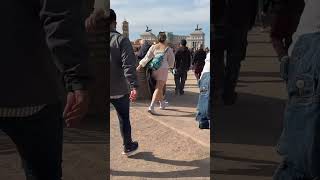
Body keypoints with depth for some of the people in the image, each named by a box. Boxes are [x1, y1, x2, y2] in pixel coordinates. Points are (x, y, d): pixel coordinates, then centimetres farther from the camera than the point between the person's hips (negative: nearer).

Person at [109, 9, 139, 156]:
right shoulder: (121, 40, -10)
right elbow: (128, 65, -20)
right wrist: (134, 86, -23)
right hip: (119, 89, -2)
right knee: (124, 119, 16)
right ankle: (128, 147, 31)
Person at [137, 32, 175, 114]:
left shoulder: (153, 47, 3)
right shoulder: (168, 49, -2)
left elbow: (147, 57, -2)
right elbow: (171, 60, 6)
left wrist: (140, 65, 3)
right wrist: (169, 66, 27)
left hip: (154, 69, 4)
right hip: (163, 69, -4)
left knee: (159, 87, 20)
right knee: (158, 88, -6)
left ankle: (162, 103, 34)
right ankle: (151, 107, -18)